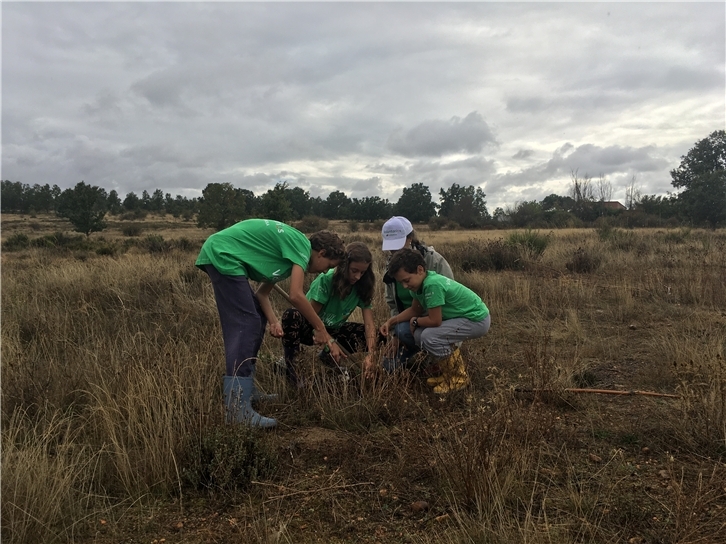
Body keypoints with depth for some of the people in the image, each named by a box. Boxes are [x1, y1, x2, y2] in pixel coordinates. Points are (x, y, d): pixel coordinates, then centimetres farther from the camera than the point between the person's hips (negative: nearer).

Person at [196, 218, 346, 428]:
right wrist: (321, 329, -8)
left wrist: (273, 321, 1)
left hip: (220, 256, 11)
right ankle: (238, 409, -18)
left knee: (256, 319, 15)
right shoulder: (301, 245, -9)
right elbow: (296, 296, -19)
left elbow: (262, 293, 17)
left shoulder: (291, 251, 20)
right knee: (244, 325, -15)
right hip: (222, 255, -11)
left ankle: (245, 389, 21)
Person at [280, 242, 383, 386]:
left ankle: (328, 356, 1)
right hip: (311, 327, -5)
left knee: (376, 335, -14)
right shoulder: (326, 279, -25)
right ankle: (289, 363, -19)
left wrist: (370, 354, -33)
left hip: (333, 330, 5)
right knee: (291, 315, -38)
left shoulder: (361, 287, -12)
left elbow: (369, 324, -19)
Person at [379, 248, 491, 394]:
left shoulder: (432, 284, -30)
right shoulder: (420, 282, -3)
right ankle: (450, 371, 16)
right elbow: (415, 310, 11)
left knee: (429, 337, -22)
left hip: (478, 320, -9)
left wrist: (415, 321, -6)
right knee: (419, 334, 0)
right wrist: (391, 321, 1)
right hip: (464, 315, 9)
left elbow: (434, 321, -25)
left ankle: (458, 377, -2)